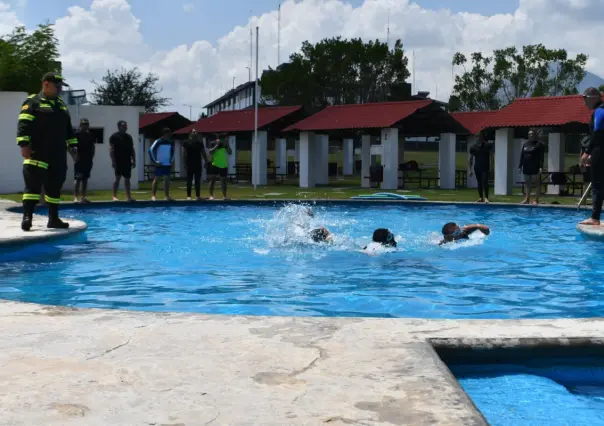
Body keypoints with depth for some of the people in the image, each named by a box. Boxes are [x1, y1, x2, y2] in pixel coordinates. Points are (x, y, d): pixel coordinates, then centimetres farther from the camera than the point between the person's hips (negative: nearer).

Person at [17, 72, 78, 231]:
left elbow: (68, 128, 26)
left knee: (55, 186, 9)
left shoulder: (61, 104, 21)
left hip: (58, 155, 7)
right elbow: (24, 125, -11)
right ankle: (27, 217, -15)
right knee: (33, 185, -13)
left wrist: (72, 146, 19)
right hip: (37, 154, -7)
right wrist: (24, 145, -20)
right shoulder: (33, 102, -2)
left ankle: (53, 219, 16)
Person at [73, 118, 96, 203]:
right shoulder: (77, 135, -7)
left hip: (88, 160, 6)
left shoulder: (91, 135, 10)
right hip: (79, 160, -6)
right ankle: (75, 197, -10)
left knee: (85, 179, 10)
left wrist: (92, 157, 9)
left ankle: (83, 197, 15)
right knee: (77, 179, -9)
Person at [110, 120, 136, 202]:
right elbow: (111, 149, -9)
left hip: (127, 161, 5)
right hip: (118, 161, -5)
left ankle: (128, 196, 10)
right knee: (118, 178, -7)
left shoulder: (129, 137, 14)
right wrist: (113, 161, -16)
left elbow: (132, 150, 16)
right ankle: (114, 196, -3)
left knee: (127, 178, 7)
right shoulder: (114, 136, -3)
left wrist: (134, 161, 10)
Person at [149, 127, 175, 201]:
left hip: (168, 164, 5)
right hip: (159, 164, -5)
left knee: (167, 179, 5)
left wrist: (172, 160, 11)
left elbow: (172, 151, 24)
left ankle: (167, 196, 9)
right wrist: (155, 161, -15)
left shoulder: (171, 142, 7)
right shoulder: (158, 142, -10)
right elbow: (151, 150, -13)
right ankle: (153, 196, -2)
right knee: (156, 179, -2)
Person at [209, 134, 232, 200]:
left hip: (224, 165, 3)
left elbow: (230, 153, 0)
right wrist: (217, 145, -20)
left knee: (223, 180, 7)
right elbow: (210, 152, -17)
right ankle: (211, 195, -5)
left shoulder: (225, 145, 5)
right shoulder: (213, 144, -4)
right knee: (213, 179, -7)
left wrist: (227, 145, -11)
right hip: (215, 165, -3)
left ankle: (224, 195, 14)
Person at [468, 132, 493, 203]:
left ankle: (486, 197, -13)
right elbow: (470, 159, 4)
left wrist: (490, 167, -3)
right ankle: (481, 198, 15)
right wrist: (470, 169, 1)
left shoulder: (487, 146, -6)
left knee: (485, 182, -12)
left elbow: (490, 157, 1)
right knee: (479, 183, 8)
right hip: (477, 168, 3)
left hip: (485, 168, -3)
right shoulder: (473, 148, -2)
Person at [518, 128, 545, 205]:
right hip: (526, 167, 6)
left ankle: (536, 200, -1)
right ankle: (527, 199, 15)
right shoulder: (525, 144, 13)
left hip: (535, 168, -6)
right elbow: (522, 156, 14)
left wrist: (541, 167, -18)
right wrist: (520, 166, 9)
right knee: (528, 184, 11)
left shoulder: (539, 144, -4)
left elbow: (541, 157, -10)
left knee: (537, 183, -2)